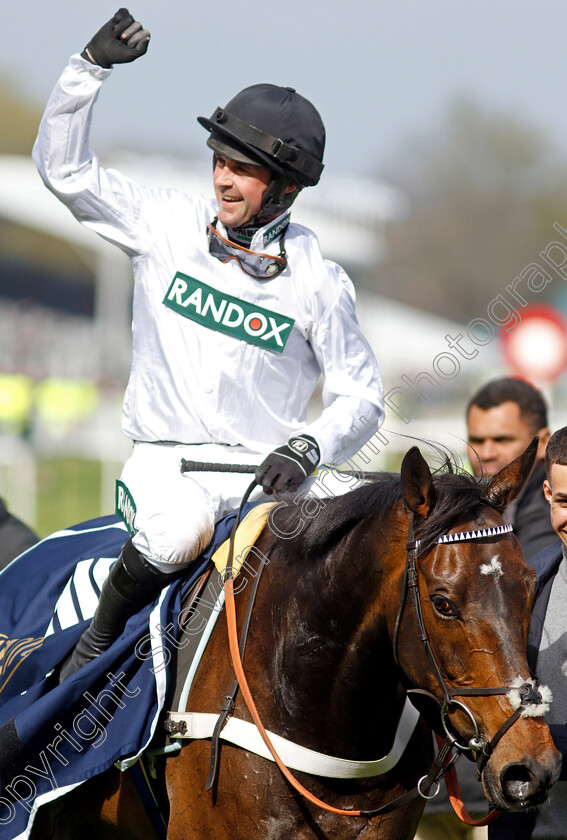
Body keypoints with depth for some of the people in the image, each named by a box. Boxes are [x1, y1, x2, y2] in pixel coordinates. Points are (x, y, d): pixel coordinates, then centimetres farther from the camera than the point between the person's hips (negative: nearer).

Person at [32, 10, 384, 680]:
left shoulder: (318, 282, 0)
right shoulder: (168, 224, 4)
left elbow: (361, 397, 6)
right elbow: (63, 166, 4)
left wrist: (306, 448, -14)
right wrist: (92, 67, -8)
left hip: (261, 468, 1)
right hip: (165, 459, 0)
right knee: (177, 532, -35)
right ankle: (96, 643, -10)